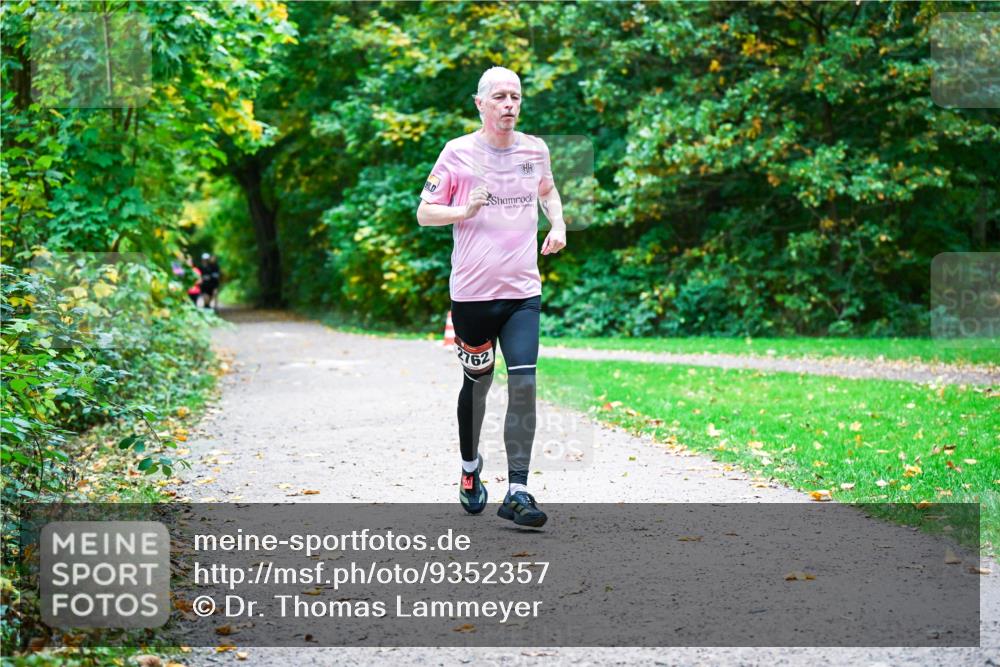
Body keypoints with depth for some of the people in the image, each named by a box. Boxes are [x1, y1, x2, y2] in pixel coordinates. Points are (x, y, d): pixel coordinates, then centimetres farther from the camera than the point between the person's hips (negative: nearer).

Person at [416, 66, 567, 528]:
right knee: (477, 382, 12)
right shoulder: (458, 152, -3)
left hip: (523, 291, 2)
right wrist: (464, 211, -18)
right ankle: (470, 466, 38)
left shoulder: (535, 149, 7)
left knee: (524, 384, -11)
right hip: (472, 291, -2)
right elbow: (424, 213, 0)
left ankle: (516, 492, -9)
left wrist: (558, 226, 11)